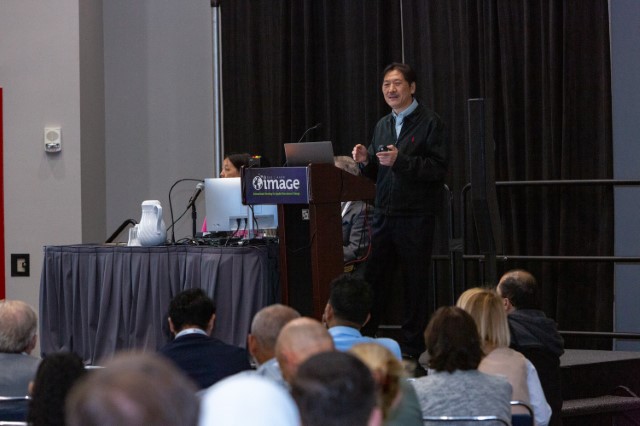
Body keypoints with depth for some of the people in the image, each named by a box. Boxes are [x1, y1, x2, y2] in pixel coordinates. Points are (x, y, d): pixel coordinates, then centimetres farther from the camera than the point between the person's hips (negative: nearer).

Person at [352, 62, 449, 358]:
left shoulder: (429, 123, -5)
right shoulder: (382, 126, 17)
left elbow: (439, 168, -15)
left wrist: (401, 161, -23)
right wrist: (365, 161, -1)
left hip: (416, 215, -6)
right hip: (384, 214, 6)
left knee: (415, 282, 1)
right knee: (374, 278, 6)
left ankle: (412, 348, 8)